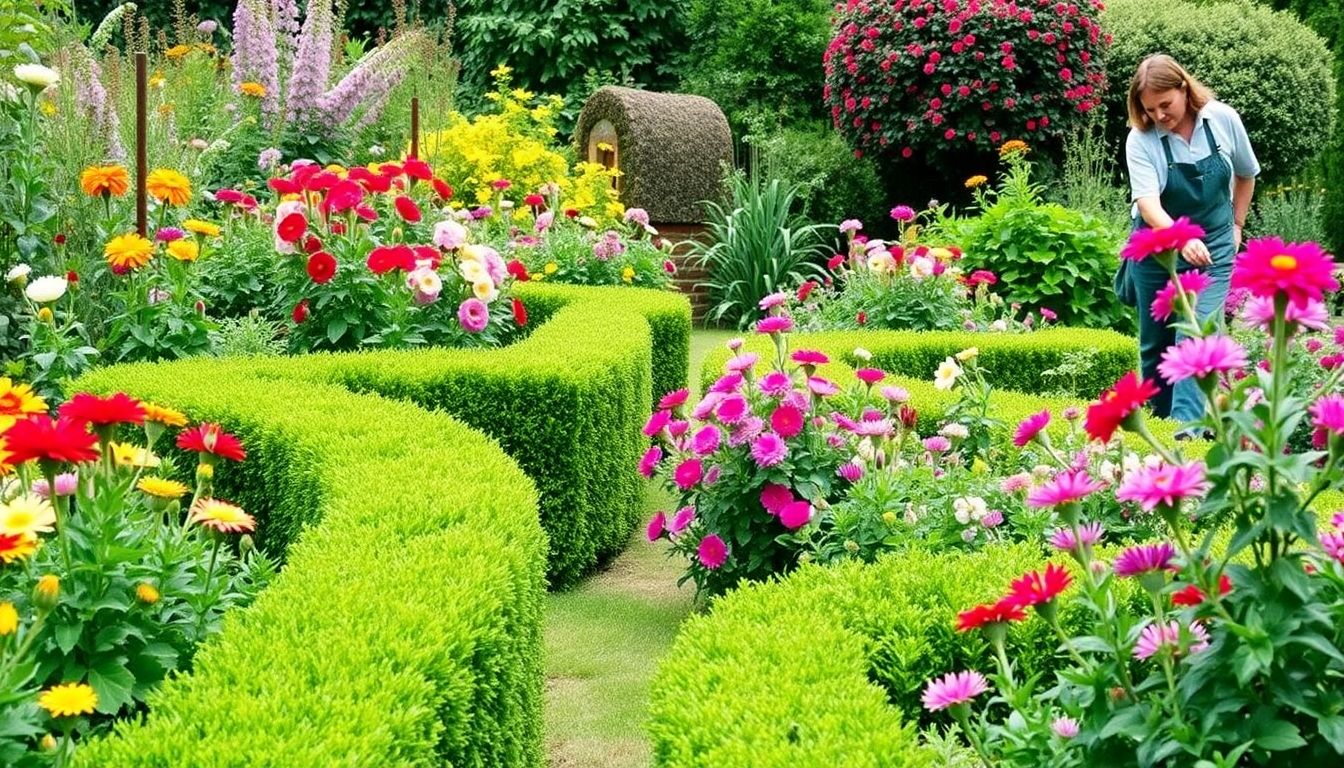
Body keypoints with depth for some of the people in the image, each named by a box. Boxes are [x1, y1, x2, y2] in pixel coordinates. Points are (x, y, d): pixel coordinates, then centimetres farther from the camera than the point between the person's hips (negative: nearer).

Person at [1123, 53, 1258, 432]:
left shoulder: (1223, 119, -11)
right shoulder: (1140, 139, -17)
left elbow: (1246, 173, 8)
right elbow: (1147, 203, -29)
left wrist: (1236, 225, 9)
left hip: (1212, 246, 0)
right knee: (1156, 340, 10)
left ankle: (1188, 425, -20)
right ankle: (1160, 417, 27)